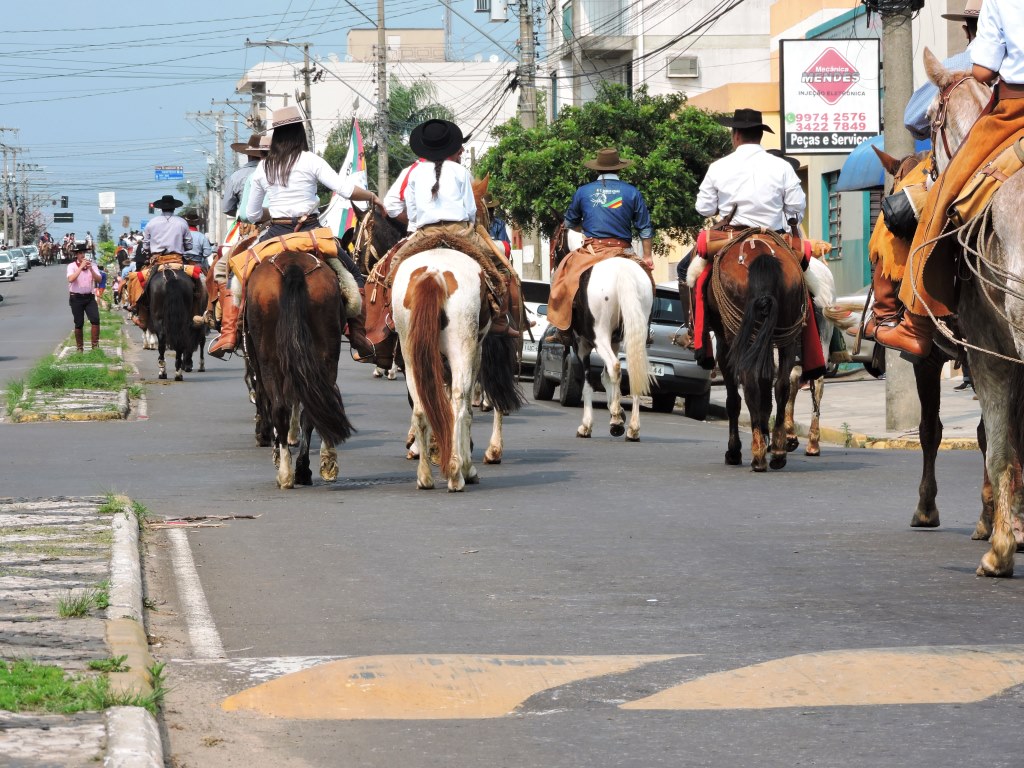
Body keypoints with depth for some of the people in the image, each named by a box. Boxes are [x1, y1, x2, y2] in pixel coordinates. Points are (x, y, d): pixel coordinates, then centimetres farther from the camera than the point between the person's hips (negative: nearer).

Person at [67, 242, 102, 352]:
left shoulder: (92, 264, 7)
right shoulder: (72, 266, -1)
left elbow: (99, 279, -4)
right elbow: (71, 279, -20)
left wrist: (91, 269, -18)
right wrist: (81, 267, -21)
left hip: (89, 297, 2)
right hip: (76, 298, -2)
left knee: (95, 320, -15)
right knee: (79, 324, 2)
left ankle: (95, 345, -9)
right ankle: (79, 347, 13)